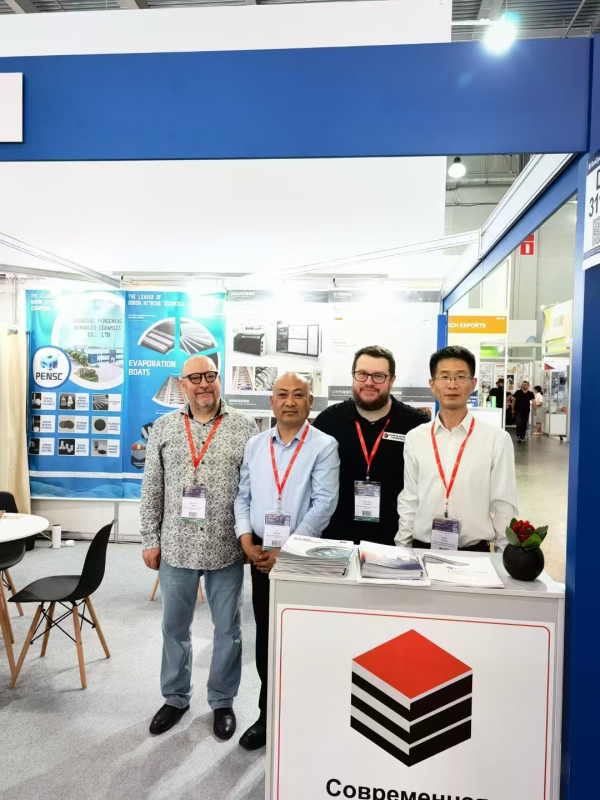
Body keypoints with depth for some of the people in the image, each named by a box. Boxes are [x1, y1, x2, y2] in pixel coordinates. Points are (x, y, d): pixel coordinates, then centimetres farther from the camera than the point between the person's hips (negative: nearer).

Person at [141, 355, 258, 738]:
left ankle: (223, 701, 34)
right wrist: (151, 539, 3)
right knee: (174, 626, 17)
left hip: (227, 547, -2)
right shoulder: (165, 427, 2)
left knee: (228, 628, 13)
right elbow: (152, 489, 5)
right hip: (176, 546, 2)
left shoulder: (245, 427, -4)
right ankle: (176, 697, 39)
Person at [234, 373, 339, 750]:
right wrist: (247, 540, -5)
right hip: (260, 554, 4)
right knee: (265, 637, 15)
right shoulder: (255, 445, 6)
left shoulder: (324, 446, -8)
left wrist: (287, 551, -16)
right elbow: (243, 496, 9)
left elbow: (324, 503, -14)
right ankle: (269, 714, 33)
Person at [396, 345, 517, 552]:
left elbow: (503, 506, -2)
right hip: (422, 550, 1)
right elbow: (409, 501, 4)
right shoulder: (414, 438, 0)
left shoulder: (497, 439, -6)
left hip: (475, 552, -1)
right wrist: (402, 551, 4)